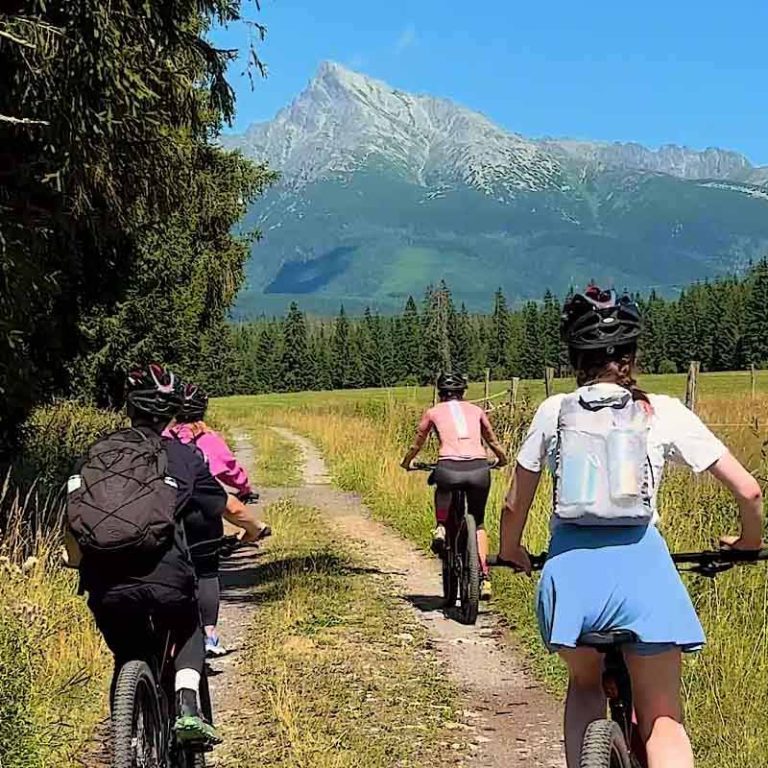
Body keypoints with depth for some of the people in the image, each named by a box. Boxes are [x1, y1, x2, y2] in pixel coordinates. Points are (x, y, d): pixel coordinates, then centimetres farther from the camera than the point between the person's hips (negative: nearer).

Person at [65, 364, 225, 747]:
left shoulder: (94, 454, 17)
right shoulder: (182, 457, 11)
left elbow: (70, 521, 21)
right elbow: (225, 507, 21)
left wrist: (77, 561, 41)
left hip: (105, 585, 2)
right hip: (165, 578, -2)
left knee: (128, 659, 26)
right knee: (188, 635, 28)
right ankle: (187, 709, 5)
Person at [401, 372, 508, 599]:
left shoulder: (433, 412, 18)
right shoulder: (475, 410, 22)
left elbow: (416, 445, 28)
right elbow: (492, 441, 34)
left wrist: (407, 463, 48)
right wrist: (502, 459, 54)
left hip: (449, 469, -1)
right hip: (479, 470, 1)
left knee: (442, 486, 37)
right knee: (478, 523, 22)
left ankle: (441, 527, 16)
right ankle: (484, 576, 9)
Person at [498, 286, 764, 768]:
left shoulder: (554, 412, 7)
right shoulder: (663, 413, 4)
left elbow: (515, 505, 13)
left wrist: (511, 552, 33)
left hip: (570, 570, 2)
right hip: (641, 566, -1)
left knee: (585, 684, 29)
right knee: (663, 719, 14)